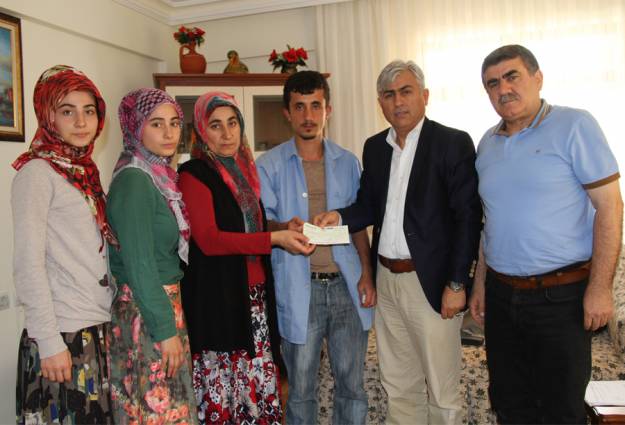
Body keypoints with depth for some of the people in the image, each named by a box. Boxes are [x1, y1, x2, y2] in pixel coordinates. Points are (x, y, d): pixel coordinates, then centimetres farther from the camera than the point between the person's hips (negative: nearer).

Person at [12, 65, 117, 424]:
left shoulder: (86, 169, 11)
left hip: (97, 328, 7)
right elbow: (28, 264, -15)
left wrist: (111, 319, 9)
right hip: (62, 333, -7)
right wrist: (50, 341, -17)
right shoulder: (37, 171, -10)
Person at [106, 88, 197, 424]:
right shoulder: (134, 180, -16)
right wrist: (166, 329, -17)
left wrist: (173, 318, 11)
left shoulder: (159, 175, 9)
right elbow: (138, 264, -19)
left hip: (166, 304, 8)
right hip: (146, 313, -8)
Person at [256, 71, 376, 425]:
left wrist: (367, 273, 1)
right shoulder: (270, 165, 1)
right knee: (301, 389, 10)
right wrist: (284, 229, -23)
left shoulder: (347, 162, 9)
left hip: (347, 285, 2)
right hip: (299, 289, -2)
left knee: (352, 385, 10)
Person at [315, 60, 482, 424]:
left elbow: (468, 217, -11)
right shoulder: (375, 147, 10)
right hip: (387, 281, 6)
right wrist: (339, 216, -6)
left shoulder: (454, 143, -7)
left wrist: (457, 283, -14)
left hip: (431, 282, -5)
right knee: (399, 386, 18)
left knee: (442, 391, 7)